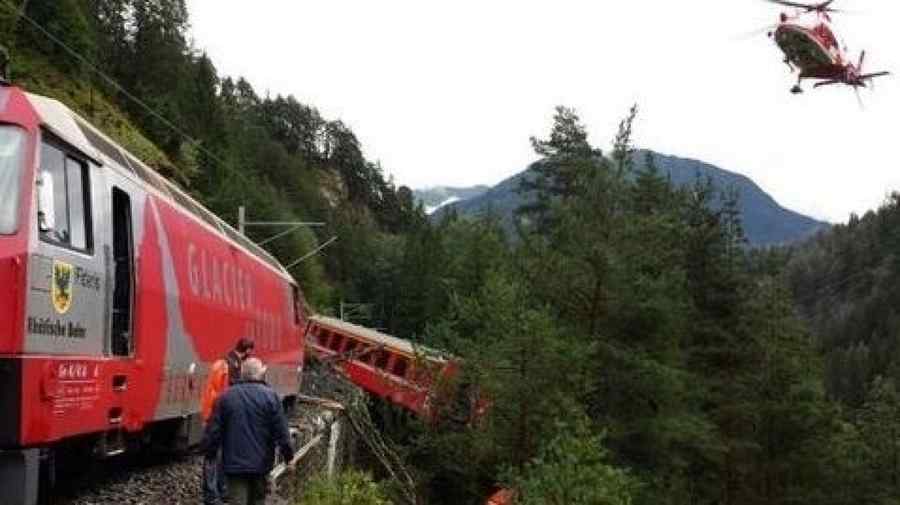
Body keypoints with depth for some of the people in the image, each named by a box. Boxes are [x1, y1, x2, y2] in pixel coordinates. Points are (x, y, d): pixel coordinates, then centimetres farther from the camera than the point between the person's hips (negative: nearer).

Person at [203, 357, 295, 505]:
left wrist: (209, 454, 14)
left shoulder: (227, 396, 1)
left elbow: (214, 429, 2)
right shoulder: (270, 396, -7)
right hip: (260, 463, 0)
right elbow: (281, 431, -9)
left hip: (234, 463, 1)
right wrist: (288, 456, 1)